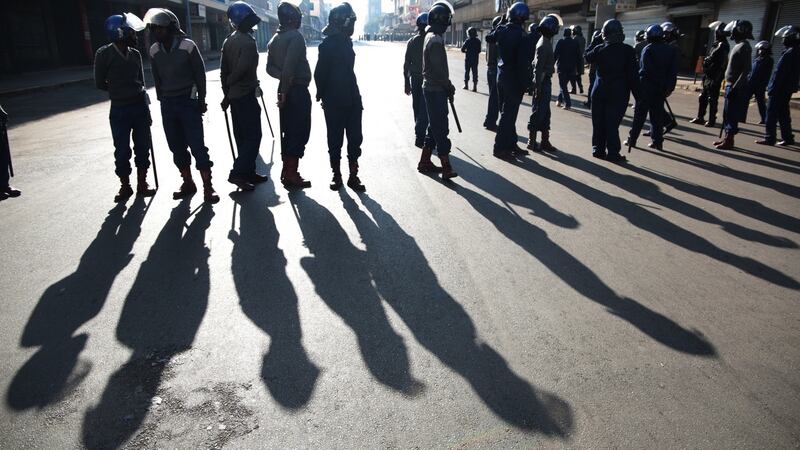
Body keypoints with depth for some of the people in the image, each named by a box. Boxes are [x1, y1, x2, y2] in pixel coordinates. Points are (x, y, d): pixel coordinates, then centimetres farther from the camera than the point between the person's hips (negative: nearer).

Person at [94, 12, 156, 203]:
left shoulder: (135, 54, 6)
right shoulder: (104, 54, -8)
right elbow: (100, 83, -1)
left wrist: (146, 110, 13)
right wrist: (118, 91, 9)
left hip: (140, 106, 4)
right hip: (119, 110, -4)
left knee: (143, 147, 6)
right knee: (122, 150, 1)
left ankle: (142, 184, 18)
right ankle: (125, 186, 16)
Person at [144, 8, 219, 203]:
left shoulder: (188, 46, -7)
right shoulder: (154, 50, 4)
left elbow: (200, 74, -2)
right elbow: (157, 78, 11)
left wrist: (201, 100, -3)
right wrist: (162, 101, 10)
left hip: (188, 101, -4)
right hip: (167, 104, 5)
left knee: (197, 144, -7)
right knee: (177, 146, 8)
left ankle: (208, 186, -1)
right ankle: (188, 183, 18)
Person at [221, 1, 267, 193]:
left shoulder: (228, 41, 11)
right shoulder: (248, 41, -15)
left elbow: (224, 70, 11)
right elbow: (241, 69, -22)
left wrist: (226, 91, 15)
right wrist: (228, 91, -9)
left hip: (234, 96, 9)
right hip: (246, 95, -9)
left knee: (242, 137, 12)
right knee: (253, 136, -5)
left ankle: (248, 172, 18)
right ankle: (238, 173, -10)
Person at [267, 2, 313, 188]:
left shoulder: (275, 39, 15)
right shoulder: (296, 36, -13)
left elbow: (270, 67, 10)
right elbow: (289, 66, -22)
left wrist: (283, 78, -5)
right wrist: (285, 92, -15)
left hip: (285, 90, 9)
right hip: (298, 90, -9)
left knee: (288, 132, 15)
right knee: (299, 133, -4)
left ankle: (286, 171, 22)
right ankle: (292, 175, -2)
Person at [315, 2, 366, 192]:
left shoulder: (346, 42, 13)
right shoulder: (328, 44, -12)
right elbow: (320, 73, -12)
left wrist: (356, 96, 17)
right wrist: (323, 96, -7)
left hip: (351, 100, 7)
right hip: (334, 103, -7)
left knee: (355, 139, 5)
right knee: (335, 140, 5)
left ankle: (353, 176, 12)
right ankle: (336, 175, 16)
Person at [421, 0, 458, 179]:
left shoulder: (431, 36, 15)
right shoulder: (436, 40, -17)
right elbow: (439, 69, -20)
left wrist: (447, 86, 14)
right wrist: (449, 87, -8)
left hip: (432, 89, 10)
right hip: (436, 90, -10)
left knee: (434, 127, 16)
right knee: (441, 129, -8)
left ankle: (425, 162, 23)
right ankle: (446, 168, -5)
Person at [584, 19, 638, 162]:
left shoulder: (599, 49, -4)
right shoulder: (628, 50, -8)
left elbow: (587, 57, 18)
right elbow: (632, 75, -8)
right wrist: (636, 93, -1)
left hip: (600, 92, 2)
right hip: (619, 94, -2)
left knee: (599, 123, 11)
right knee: (613, 124, 0)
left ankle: (598, 149, 17)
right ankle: (613, 153, 2)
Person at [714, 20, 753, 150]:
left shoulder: (744, 47, -13)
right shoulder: (738, 46, 16)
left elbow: (746, 69, -20)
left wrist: (735, 86, -25)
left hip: (736, 87, -10)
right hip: (730, 85, 10)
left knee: (731, 115, -7)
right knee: (727, 114, 14)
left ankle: (729, 141, -4)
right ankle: (727, 137, 21)